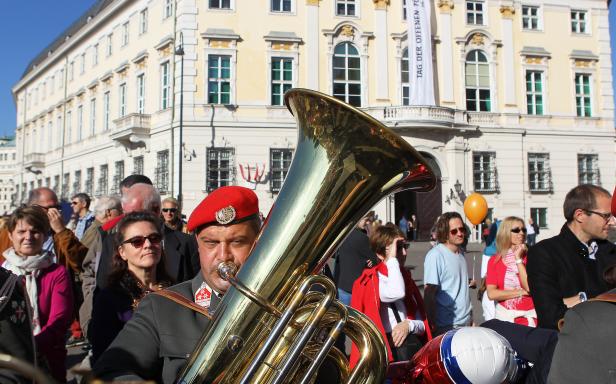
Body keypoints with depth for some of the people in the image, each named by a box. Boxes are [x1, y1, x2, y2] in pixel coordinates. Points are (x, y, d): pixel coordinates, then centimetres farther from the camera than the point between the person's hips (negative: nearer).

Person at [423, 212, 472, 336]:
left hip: (466, 323, 7)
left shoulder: (461, 253, 8)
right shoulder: (435, 256, -15)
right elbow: (429, 295, -15)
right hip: (446, 327, -7)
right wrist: (432, 327, -16)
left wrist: (470, 318, 15)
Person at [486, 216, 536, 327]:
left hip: (529, 315, -1)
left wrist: (518, 259, -14)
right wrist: (522, 292, -11)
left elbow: (531, 288, -15)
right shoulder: (494, 260, -1)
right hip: (504, 314, 1)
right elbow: (492, 294, -8)